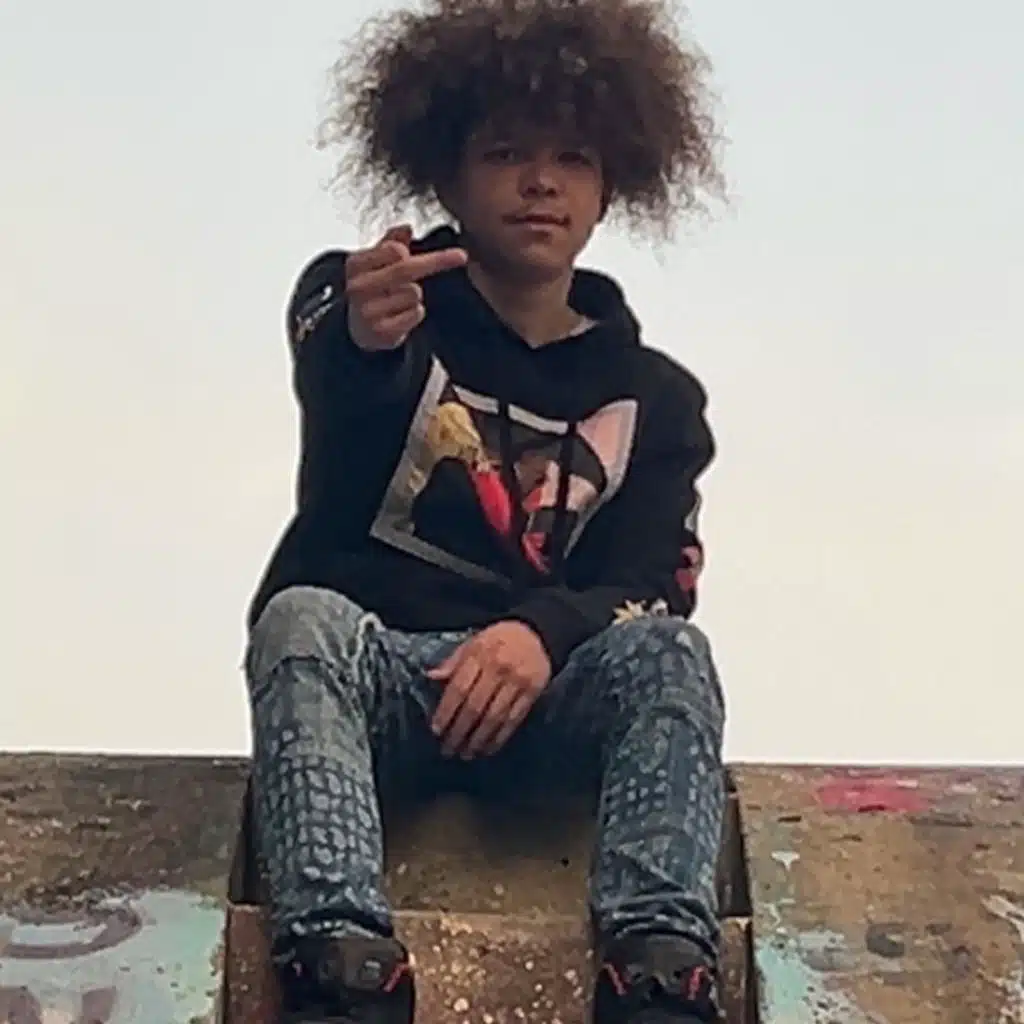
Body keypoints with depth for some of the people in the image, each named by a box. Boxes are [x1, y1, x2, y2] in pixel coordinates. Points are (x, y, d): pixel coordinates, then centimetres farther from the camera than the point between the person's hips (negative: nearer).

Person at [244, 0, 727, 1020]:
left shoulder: (653, 396, 15)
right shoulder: (352, 299, 7)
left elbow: (650, 588, -1)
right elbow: (340, 416, -19)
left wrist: (542, 632, -25)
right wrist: (364, 346, -46)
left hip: (545, 684, 2)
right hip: (366, 665, -1)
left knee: (666, 649, -29)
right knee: (303, 617, -34)